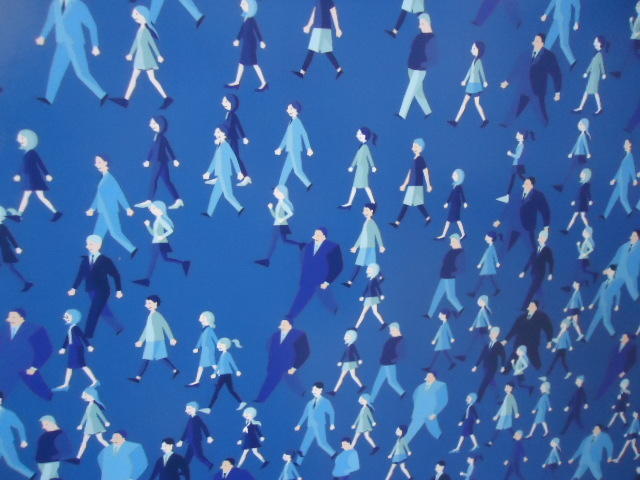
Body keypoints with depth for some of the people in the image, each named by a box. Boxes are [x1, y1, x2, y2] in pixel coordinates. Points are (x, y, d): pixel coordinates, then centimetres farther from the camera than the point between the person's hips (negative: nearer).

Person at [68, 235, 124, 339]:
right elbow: (80, 275, 8)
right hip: (91, 291, 5)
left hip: (102, 291, -5)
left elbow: (116, 275, -4)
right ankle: (118, 328, 32)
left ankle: (87, 336, -6)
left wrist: (118, 290, -5)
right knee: (104, 312, 15)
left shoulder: (106, 261, -8)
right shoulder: (84, 260, 4)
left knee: (93, 314, -9)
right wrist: (74, 288, 0)